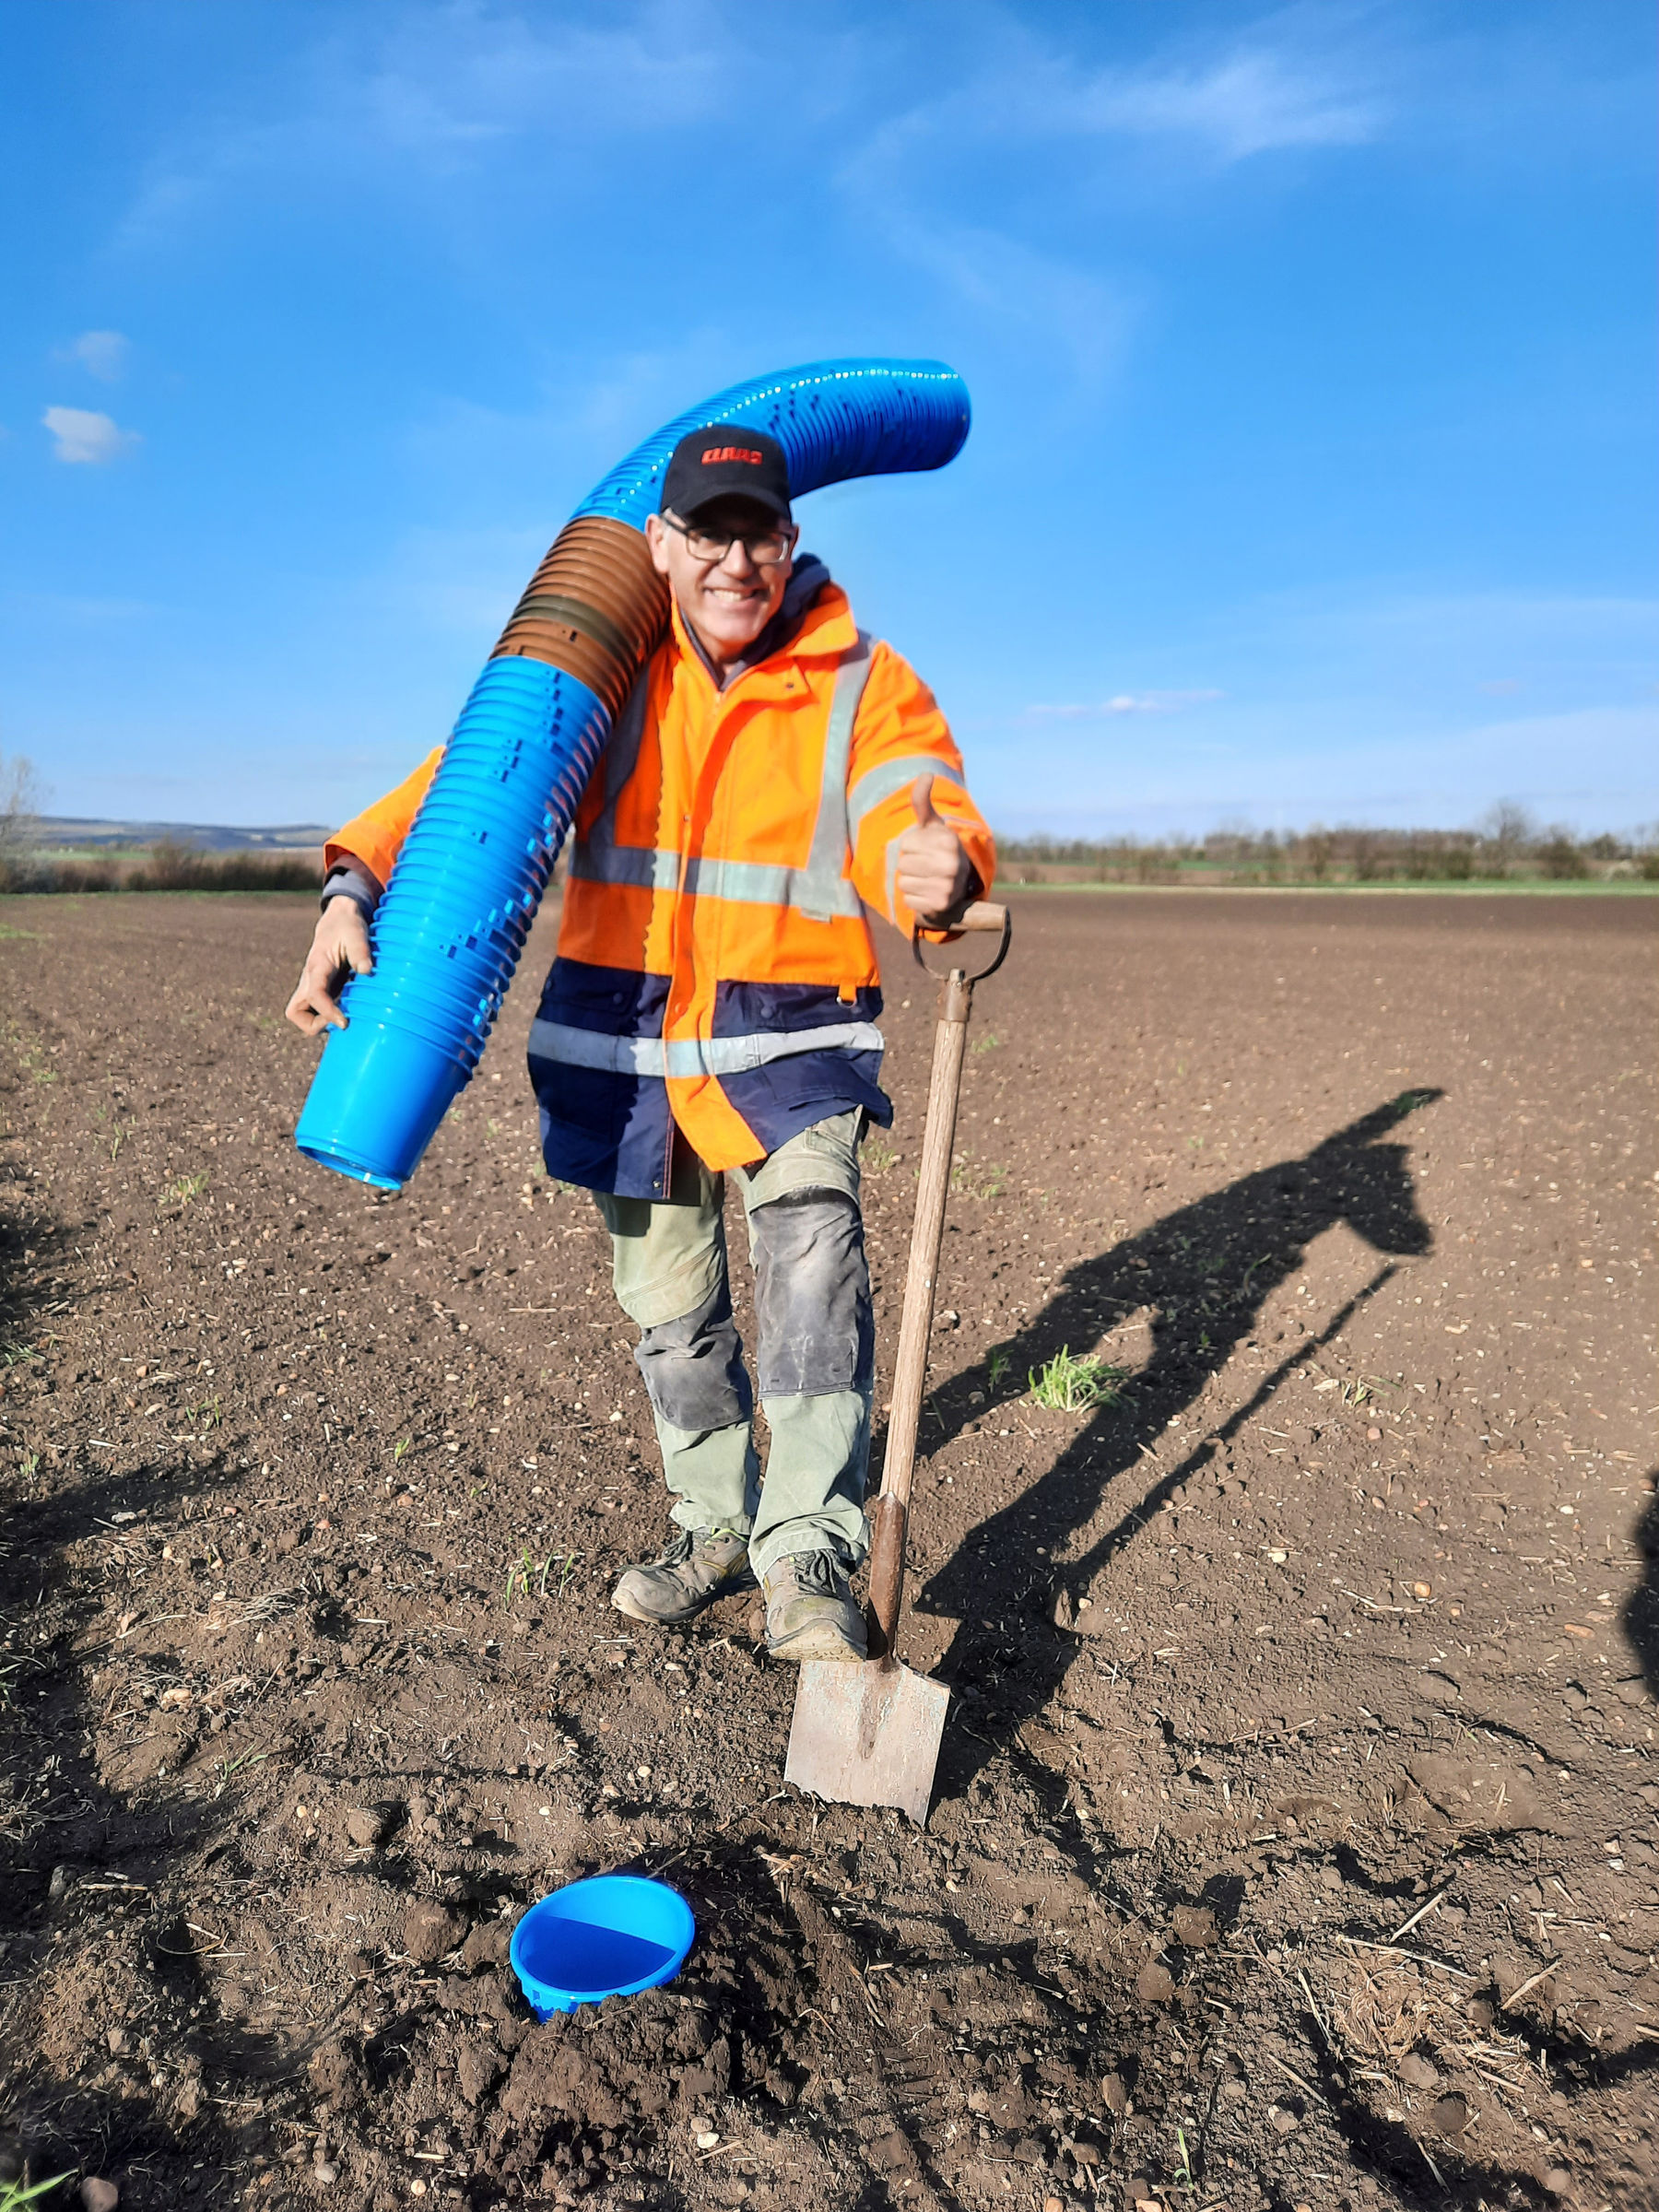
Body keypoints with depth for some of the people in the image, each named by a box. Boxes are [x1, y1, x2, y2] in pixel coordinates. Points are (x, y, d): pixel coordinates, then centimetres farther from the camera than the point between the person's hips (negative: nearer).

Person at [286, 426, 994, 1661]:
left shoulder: (864, 683, -5)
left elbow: (916, 811, -21)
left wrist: (941, 872, -47)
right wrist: (356, 886, -21)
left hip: (791, 1038, -2)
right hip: (627, 1041, 3)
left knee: (812, 1250, -25)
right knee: (669, 1304, 11)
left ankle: (808, 1564, -15)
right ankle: (718, 1525, 31)